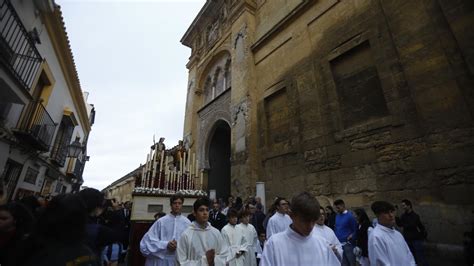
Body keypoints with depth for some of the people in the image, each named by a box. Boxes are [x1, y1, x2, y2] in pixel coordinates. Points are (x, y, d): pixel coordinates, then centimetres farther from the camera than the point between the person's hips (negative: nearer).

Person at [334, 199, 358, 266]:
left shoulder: (350, 216, -11)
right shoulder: (337, 216, 7)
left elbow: (355, 230, -6)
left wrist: (351, 237, -18)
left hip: (347, 243, -5)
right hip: (339, 244, 6)